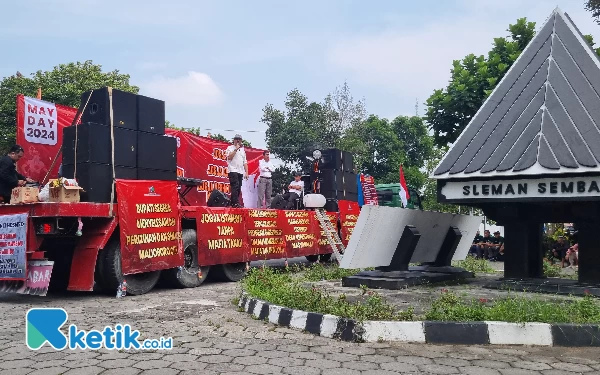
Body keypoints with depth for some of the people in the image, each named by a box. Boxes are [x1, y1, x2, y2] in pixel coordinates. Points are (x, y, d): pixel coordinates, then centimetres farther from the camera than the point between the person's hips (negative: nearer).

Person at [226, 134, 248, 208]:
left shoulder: (242, 150, 22)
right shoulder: (230, 148, 4)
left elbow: (245, 162, 20)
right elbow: (229, 157, -14)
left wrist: (246, 172, 10)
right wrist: (236, 149, -10)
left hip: (240, 172, 7)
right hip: (233, 171, -6)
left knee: (238, 188, 3)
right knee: (235, 186, -18)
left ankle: (232, 203, 8)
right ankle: (235, 203, -22)